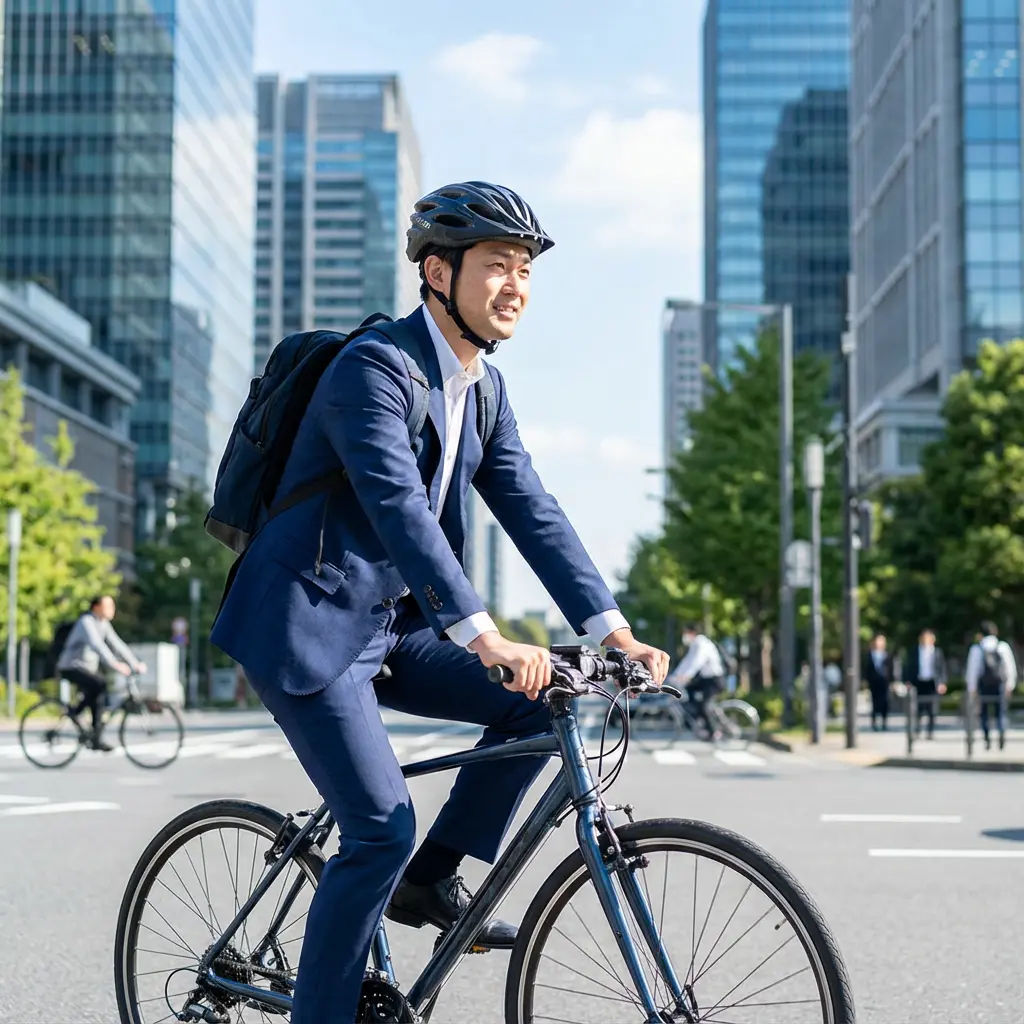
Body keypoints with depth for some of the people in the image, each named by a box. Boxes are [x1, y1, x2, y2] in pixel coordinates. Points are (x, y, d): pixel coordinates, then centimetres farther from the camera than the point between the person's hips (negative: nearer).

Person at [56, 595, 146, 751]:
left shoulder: (104, 624, 9)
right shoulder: (86, 622, -18)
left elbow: (117, 645, 7)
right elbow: (97, 645, -32)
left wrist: (135, 664, -3)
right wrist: (115, 665, -44)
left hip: (87, 668, 9)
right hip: (72, 667, -9)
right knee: (99, 684, -30)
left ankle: (96, 739, 3)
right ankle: (75, 711, -12)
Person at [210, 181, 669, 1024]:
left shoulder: (484, 386, 7)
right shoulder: (374, 368, -19)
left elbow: (532, 511, 3)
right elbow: (398, 509, -31)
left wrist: (613, 630, -7)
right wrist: (484, 636, -40)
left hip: (385, 623, 8)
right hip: (304, 626, -8)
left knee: (541, 700, -4)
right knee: (382, 830, -14)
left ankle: (432, 880, 9)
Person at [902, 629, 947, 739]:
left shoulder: (937, 652, 6)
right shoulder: (914, 651, 5)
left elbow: (942, 669, 6)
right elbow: (909, 667, 5)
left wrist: (942, 683, -5)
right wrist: (908, 682, -4)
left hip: (932, 683, 0)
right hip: (918, 683, 0)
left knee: (932, 711, 1)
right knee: (918, 710, -2)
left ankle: (931, 733, 8)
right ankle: (917, 732, 7)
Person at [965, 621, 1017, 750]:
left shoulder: (976, 649, 0)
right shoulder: (1003, 646, 3)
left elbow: (972, 668, 0)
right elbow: (1010, 666, 4)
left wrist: (971, 687, 4)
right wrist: (1010, 683, 11)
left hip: (983, 684, 0)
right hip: (1000, 683, 0)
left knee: (984, 712, 9)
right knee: (1001, 711, 5)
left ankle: (987, 738, 3)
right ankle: (1002, 733, -19)